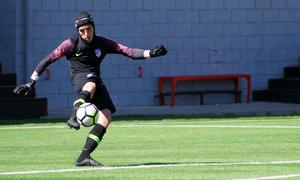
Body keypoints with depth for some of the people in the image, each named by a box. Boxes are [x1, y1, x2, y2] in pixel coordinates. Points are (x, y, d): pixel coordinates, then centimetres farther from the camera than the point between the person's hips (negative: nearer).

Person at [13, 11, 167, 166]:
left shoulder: (103, 43, 10)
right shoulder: (72, 44, 0)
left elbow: (130, 52, 5)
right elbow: (49, 59, 1)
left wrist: (150, 53, -11)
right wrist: (31, 82, -2)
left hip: (96, 81, 5)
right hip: (79, 78, -5)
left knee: (106, 117, -17)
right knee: (92, 83, -41)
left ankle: (84, 157, -21)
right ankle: (74, 117, -65)